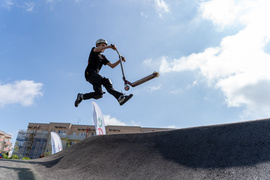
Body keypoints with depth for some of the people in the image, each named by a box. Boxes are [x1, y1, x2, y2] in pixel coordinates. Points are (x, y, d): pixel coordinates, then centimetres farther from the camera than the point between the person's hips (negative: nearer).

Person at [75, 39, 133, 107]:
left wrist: (120, 60, 3)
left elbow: (112, 66, 17)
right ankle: (120, 97, -39)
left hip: (95, 75, 8)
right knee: (106, 81, -28)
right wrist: (110, 46, -29)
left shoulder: (103, 57, 25)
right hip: (89, 73, -7)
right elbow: (97, 49, -19)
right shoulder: (93, 50, 8)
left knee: (99, 94, -8)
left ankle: (81, 96, 8)